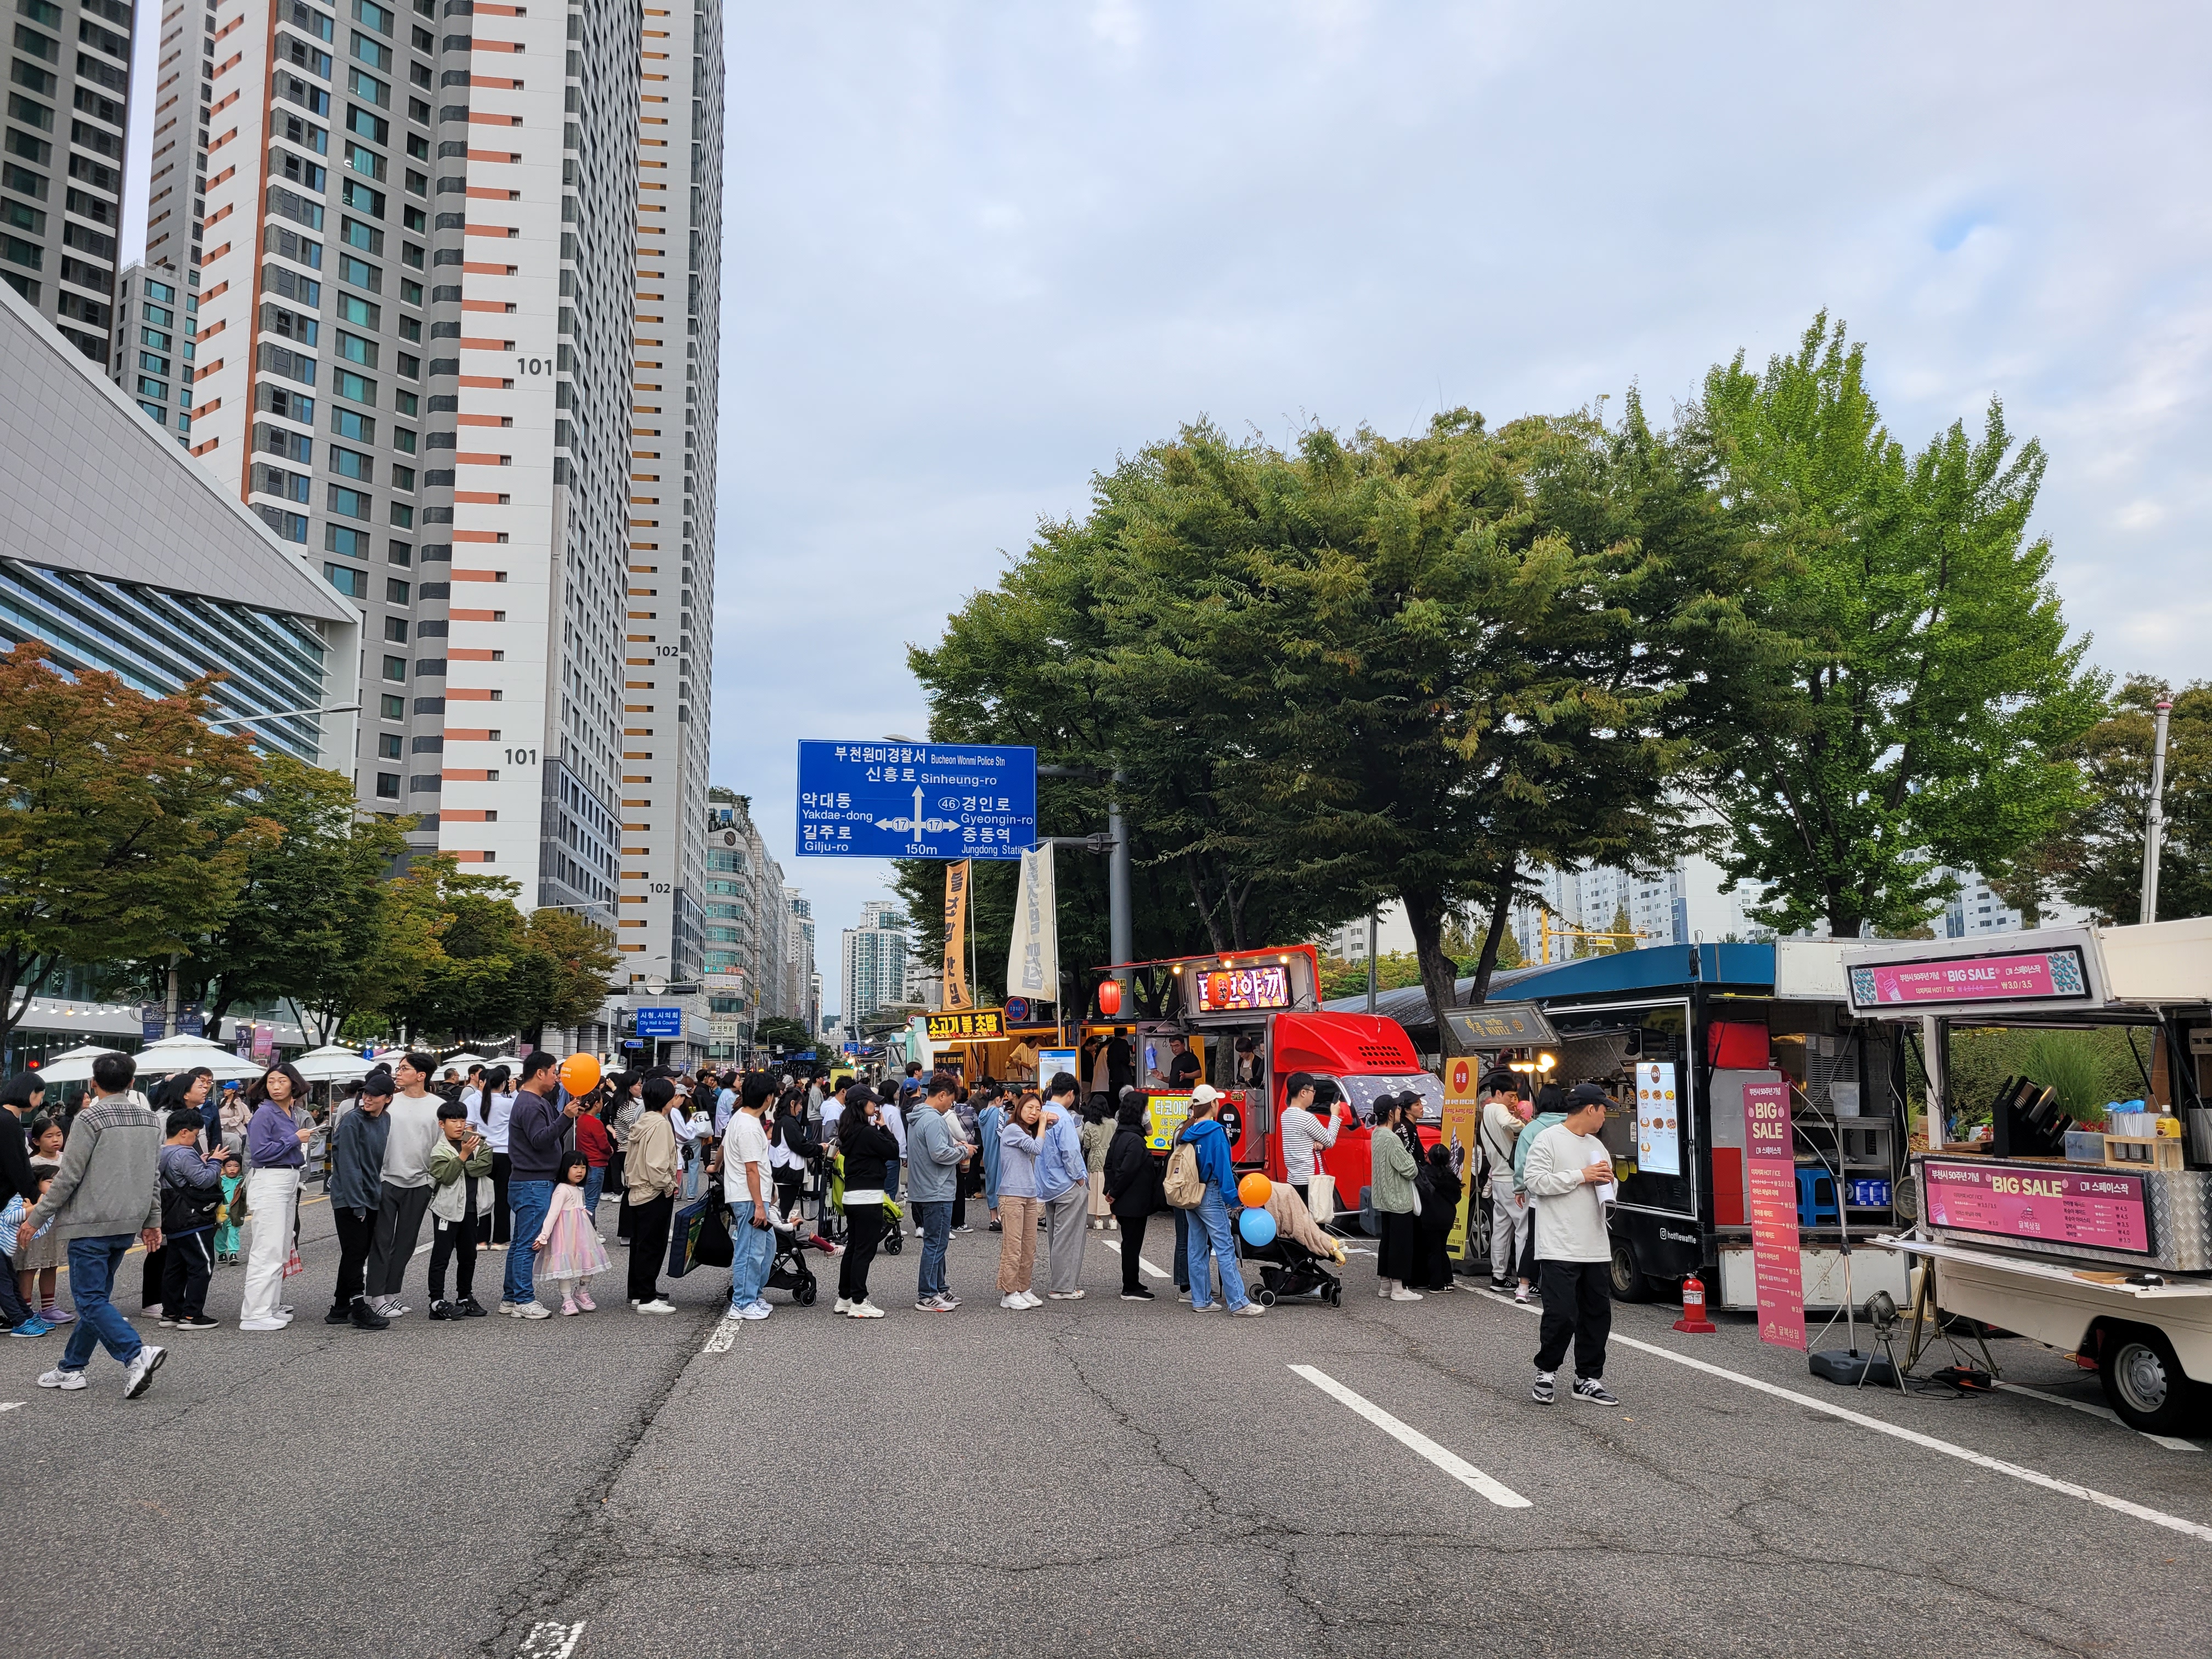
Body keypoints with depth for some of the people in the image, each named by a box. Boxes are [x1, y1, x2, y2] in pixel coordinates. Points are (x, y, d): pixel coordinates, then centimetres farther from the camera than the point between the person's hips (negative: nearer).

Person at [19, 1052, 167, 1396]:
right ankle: (72, 1368, 20)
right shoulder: (148, 1120, 9)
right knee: (95, 1296, 15)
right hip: (128, 1225, 7)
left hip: (91, 1224, -7)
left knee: (90, 1299, -5)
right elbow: (154, 1177, 13)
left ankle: (136, 1354, -21)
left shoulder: (90, 1119, -11)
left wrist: (35, 1219, -5)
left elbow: (68, 1177, -13)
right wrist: (152, 1221, 20)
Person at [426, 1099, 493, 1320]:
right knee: (442, 1255, -3)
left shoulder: (478, 1145, 7)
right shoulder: (439, 1151, -5)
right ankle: (437, 1301, -2)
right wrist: (464, 1154, -22)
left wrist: (464, 1165, -15)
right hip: (448, 1208, -5)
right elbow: (446, 1176, -18)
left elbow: (484, 1166, -8)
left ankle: (466, 1297, 24)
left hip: (472, 1208, 5)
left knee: (468, 1255, 13)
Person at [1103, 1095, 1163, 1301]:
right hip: (1135, 1203, -10)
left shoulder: (1119, 1136, 10)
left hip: (1124, 1204, 10)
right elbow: (1126, 1171, -24)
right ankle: (1130, 1289, 3)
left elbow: (1109, 1165, 14)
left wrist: (1111, 1190, 10)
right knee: (1132, 1243, -3)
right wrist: (1115, 1193, -13)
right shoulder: (1135, 1141, -20)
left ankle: (1131, 1282, 29)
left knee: (1130, 1242, 19)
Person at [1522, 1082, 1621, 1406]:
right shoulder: (1549, 1140, -6)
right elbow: (1534, 1181, -16)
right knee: (1561, 1315, -7)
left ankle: (1589, 1379, 19)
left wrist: (1606, 1181, 3)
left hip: (1596, 1248, 7)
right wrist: (1581, 1176, -14)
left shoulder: (1597, 1145, 18)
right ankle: (1546, 1373, 12)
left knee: (1598, 1315, 8)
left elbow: (1608, 1184, 28)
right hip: (1560, 1248, -7)